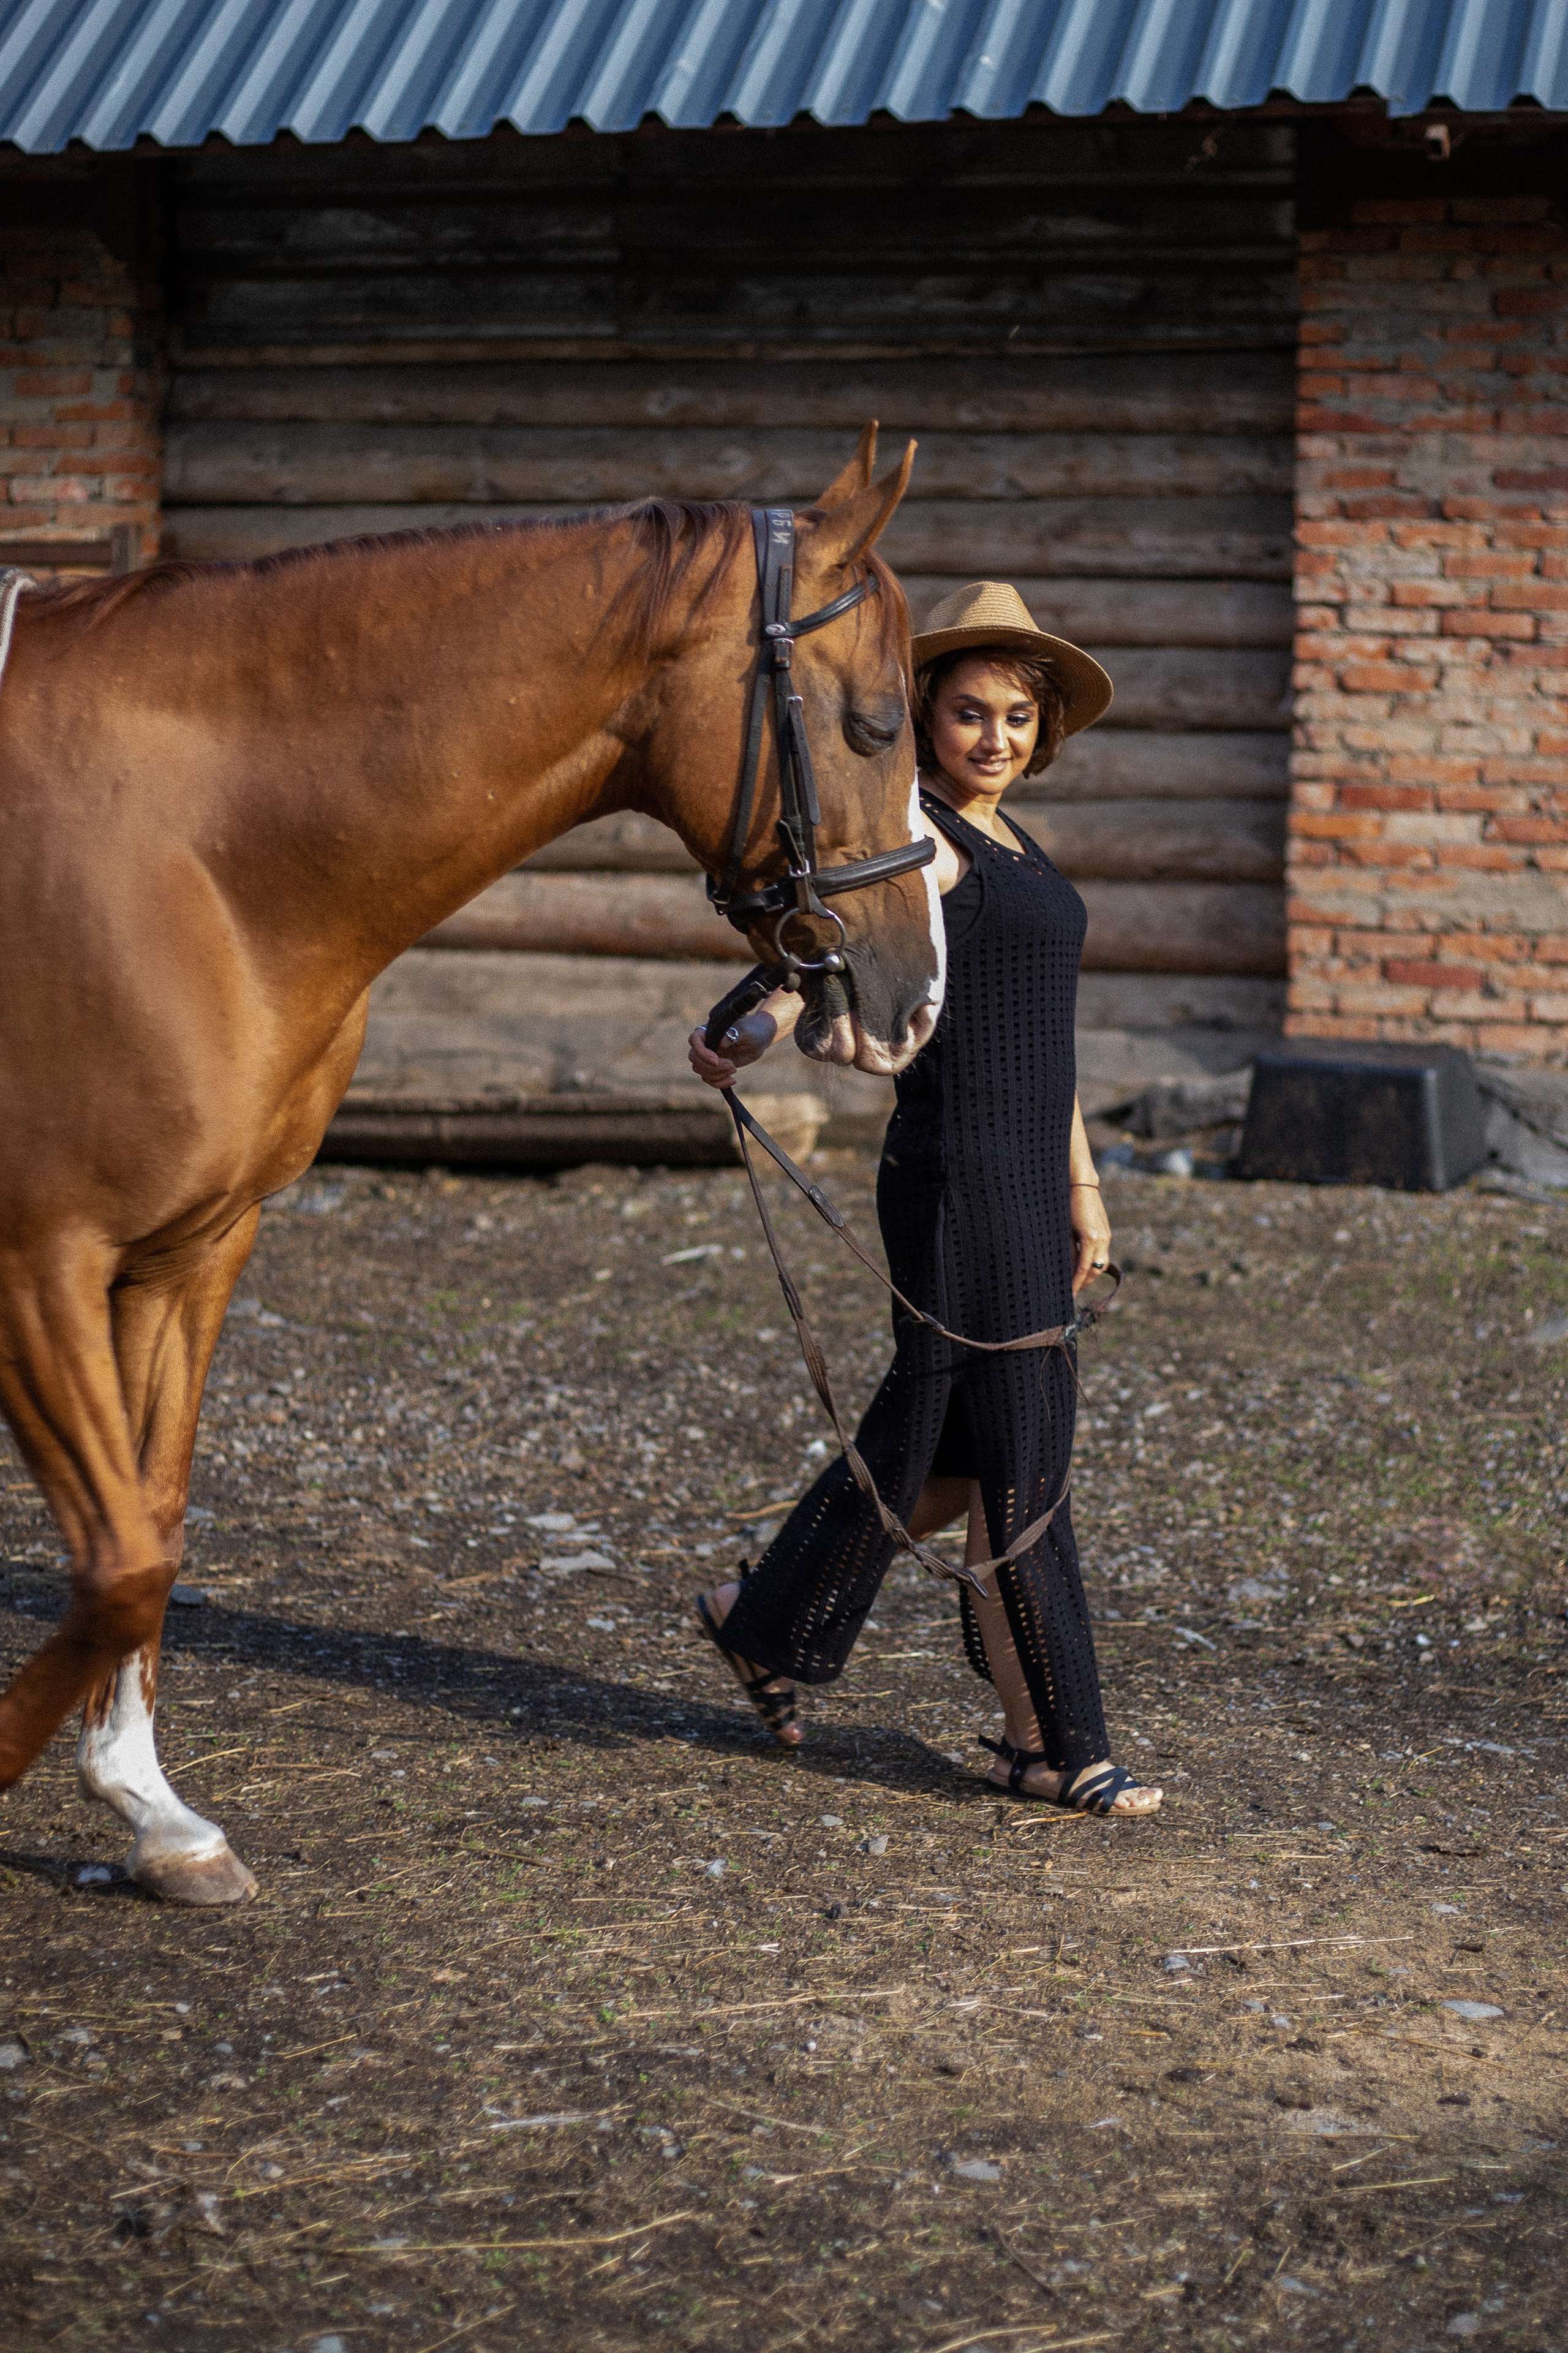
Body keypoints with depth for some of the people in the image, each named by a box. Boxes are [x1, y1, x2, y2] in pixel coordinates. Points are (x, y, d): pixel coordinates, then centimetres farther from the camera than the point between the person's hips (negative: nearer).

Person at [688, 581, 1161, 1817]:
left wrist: (1082, 1184, 23)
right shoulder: (917, 835, -10)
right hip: (960, 1186, -9)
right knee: (1021, 1460, -3)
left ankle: (772, 1623, 27)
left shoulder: (1012, 847, 18)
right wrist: (755, 1030, -50)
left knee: (937, 1443, 14)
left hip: (1028, 1185, 9)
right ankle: (1052, 1741, 6)